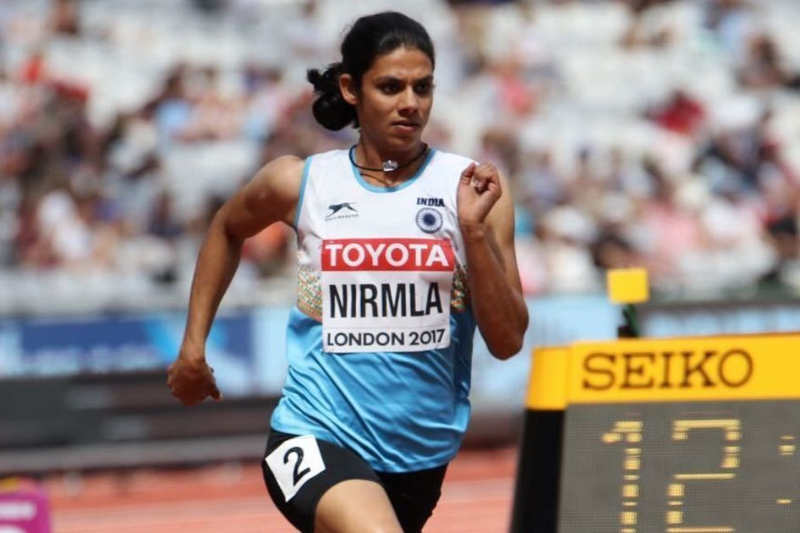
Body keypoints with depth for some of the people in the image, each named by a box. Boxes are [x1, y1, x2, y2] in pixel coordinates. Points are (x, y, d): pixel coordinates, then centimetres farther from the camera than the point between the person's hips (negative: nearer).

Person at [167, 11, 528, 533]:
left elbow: (507, 341, -6)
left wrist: (474, 230, -17)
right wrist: (194, 344, 19)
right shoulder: (300, 182, -1)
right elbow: (227, 230, 23)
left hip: (422, 454, 3)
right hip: (318, 439, -3)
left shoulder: (470, 188, -2)